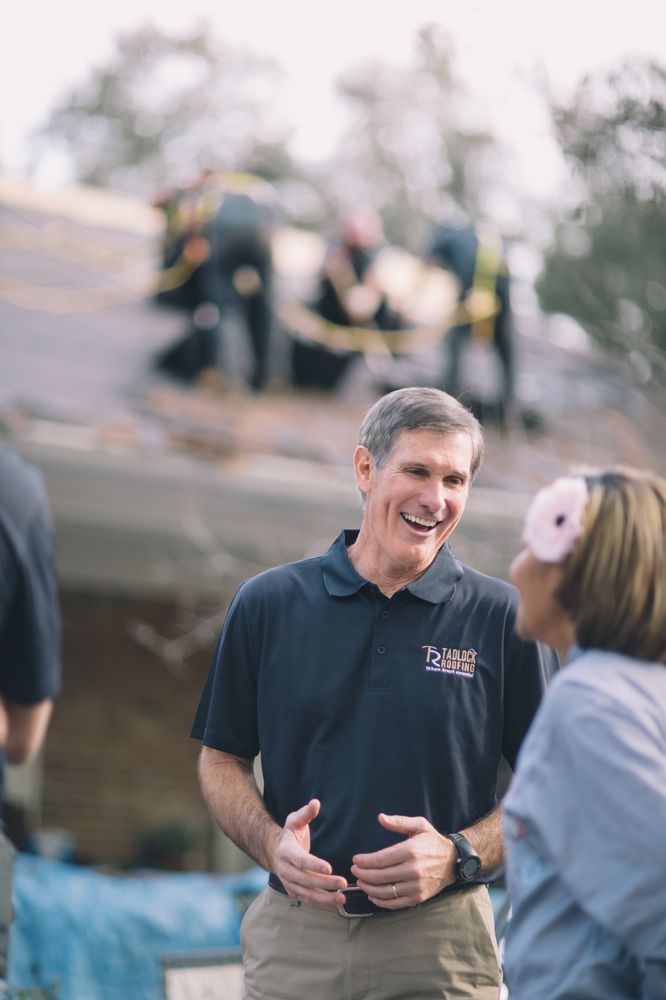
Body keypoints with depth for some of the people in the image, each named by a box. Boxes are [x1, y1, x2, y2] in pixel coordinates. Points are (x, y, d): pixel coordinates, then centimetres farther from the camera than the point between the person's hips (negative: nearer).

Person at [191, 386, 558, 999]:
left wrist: (458, 856, -13)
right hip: (293, 941, 1)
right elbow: (222, 760, 9)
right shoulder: (268, 604, 3)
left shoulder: (504, 618, -1)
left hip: (442, 945, -1)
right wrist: (272, 843, -9)